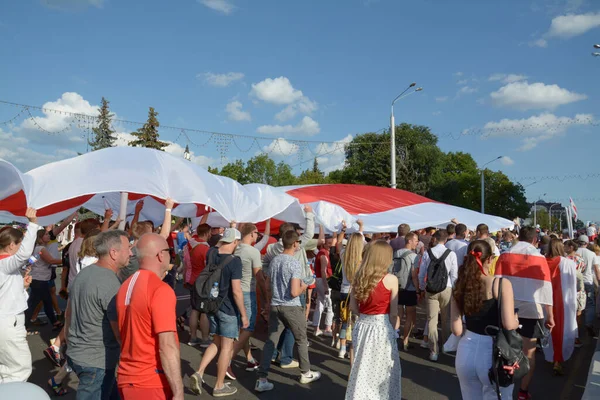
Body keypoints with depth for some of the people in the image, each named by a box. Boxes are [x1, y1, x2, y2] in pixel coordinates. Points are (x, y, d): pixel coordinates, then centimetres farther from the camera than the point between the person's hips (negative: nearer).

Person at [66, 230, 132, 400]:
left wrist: (71, 345, 25)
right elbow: (120, 333, -20)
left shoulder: (83, 273, 3)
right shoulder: (111, 285, -23)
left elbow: (69, 313, 14)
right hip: (97, 361, -9)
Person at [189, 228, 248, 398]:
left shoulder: (211, 254, -2)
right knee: (227, 346, 7)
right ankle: (219, 386, 18)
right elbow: (236, 291, -21)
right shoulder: (234, 261, -21)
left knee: (217, 342, 22)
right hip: (228, 309, -7)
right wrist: (244, 314, -14)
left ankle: (199, 373, 9)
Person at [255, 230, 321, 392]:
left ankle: (262, 379, 5)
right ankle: (306, 373, 29)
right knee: (301, 340, 15)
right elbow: (294, 292, -23)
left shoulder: (274, 260, 4)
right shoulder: (295, 264, -18)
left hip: (275, 306, 6)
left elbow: (267, 284, 14)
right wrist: (303, 287, -2)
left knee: (270, 341, 6)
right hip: (291, 307, -5)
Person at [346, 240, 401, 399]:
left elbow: (353, 307, 6)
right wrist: (394, 329, 8)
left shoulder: (358, 277, 1)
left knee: (362, 369, 18)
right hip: (382, 328, -4)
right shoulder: (391, 279, -12)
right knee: (382, 371, 12)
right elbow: (393, 313, -7)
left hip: (362, 326, 5)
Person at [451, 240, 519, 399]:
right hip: (493, 354, -4)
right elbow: (509, 325, -18)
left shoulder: (460, 287, 1)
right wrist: (517, 321, 4)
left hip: (467, 352, 4)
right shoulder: (502, 284, -11)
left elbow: (457, 330, 0)